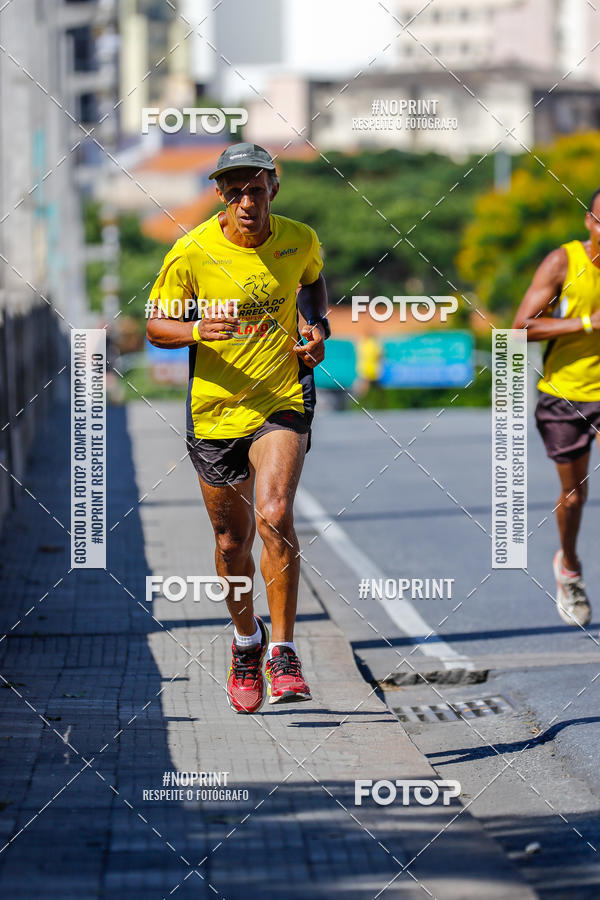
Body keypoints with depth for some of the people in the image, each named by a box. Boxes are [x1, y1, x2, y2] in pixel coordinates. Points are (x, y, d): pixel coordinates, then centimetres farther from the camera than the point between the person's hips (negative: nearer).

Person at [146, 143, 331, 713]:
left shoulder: (299, 241, -4)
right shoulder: (191, 252, -10)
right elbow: (156, 327, -3)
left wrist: (318, 327, 0)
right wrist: (196, 329, -24)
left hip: (283, 403, -1)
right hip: (214, 409, 1)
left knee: (274, 515, -24)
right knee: (232, 541, 11)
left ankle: (282, 652, -16)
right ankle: (246, 641, 39)